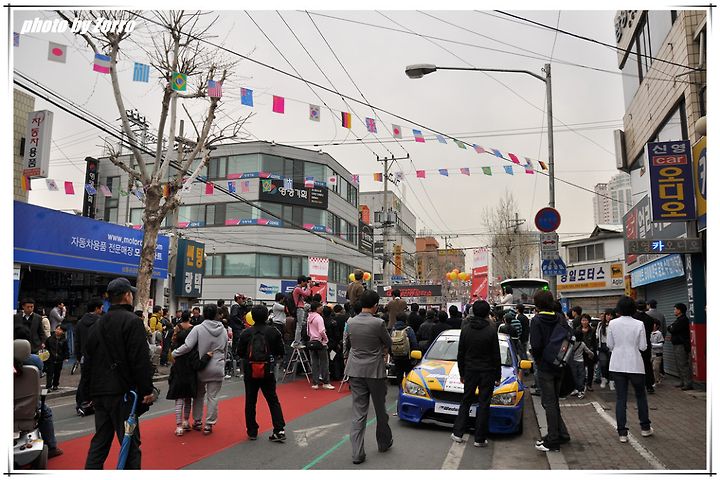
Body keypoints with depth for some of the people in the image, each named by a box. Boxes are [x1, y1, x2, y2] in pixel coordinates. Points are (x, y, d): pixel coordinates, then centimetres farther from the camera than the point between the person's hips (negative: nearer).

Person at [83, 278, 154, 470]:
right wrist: (147, 390, -12)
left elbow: (88, 360, 18)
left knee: (100, 441, 16)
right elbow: (141, 360, -18)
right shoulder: (131, 321, -12)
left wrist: (90, 391, 23)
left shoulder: (97, 324, 13)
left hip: (99, 392, 8)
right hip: (122, 392, -8)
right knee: (130, 443, -1)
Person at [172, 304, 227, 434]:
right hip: (217, 368, 1)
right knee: (213, 397, 6)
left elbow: (187, 346, -19)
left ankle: (197, 421, 26)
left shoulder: (198, 329, -12)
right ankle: (209, 425, 9)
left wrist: (173, 353, -5)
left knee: (199, 394, 17)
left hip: (201, 367, -1)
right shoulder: (223, 331, 1)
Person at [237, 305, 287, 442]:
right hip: (268, 372, 0)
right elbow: (281, 352, -4)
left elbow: (239, 352, -3)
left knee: (250, 402, 13)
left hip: (250, 372, 0)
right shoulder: (274, 332, -9)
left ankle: (252, 431, 18)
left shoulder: (246, 333, -9)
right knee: (273, 400, 10)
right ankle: (279, 430, 4)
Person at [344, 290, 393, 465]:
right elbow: (389, 344, -1)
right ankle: (384, 443, 34)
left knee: (358, 412, 6)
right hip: (375, 371, -3)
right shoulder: (378, 323, -16)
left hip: (355, 371, 4)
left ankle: (357, 453, 4)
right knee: (380, 409, 16)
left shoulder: (350, 322, -1)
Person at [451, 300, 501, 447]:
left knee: (466, 402, 14)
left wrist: (461, 373, 14)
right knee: (484, 404, 4)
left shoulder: (465, 329, -1)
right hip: (487, 373, -3)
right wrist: (498, 376, 3)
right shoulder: (491, 331, -11)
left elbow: (460, 354, 4)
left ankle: (458, 433, 14)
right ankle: (480, 439, 8)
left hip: (470, 371, 3)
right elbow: (496, 356, -6)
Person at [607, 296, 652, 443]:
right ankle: (645, 427, 31)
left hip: (618, 365, 1)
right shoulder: (639, 324, -8)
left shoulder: (613, 324, -6)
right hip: (635, 364, 0)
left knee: (620, 398, 5)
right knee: (641, 395, 19)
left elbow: (610, 345, 0)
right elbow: (643, 347, -5)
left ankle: (622, 433, 5)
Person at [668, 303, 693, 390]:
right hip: (677, 345, 11)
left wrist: (669, 328, 1)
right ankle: (683, 382, 21)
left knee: (683, 365, -9)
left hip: (681, 346, -11)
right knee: (679, 365, 15)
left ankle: (688, 384, -7)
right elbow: (672, 329, 20)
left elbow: (672, 330, -18)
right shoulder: (679, 319, 18)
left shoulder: (683, 320, -15)